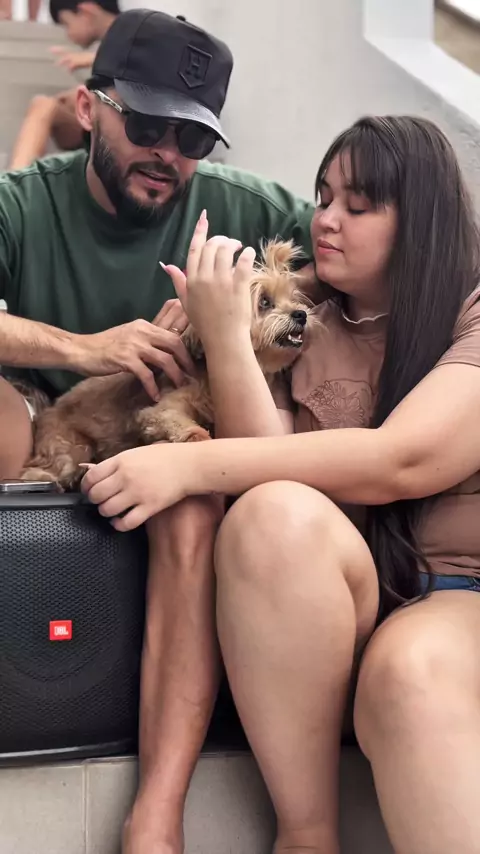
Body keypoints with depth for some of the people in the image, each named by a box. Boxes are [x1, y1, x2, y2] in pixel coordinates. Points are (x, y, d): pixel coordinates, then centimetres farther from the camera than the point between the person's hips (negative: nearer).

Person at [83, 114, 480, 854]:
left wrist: (194, 465, -18)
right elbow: (274, 469, -3)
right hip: (338, 598, 4)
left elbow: (404, 460, -17)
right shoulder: (304, 334, 11)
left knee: (413, 670, -39)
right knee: (275, 511, -30)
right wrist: (225, 337, -13)